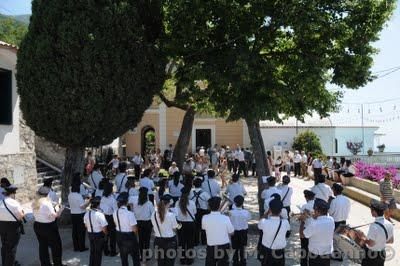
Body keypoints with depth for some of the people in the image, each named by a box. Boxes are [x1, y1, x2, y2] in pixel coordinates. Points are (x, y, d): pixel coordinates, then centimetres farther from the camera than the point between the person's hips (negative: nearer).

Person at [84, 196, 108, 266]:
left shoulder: (87, 213, -7)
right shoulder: (100, 214, -26)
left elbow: (86, 225, 7)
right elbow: (104, 229, -24)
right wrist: (106, 233, -3)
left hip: (90, 234, 6)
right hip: (99, 235, -6)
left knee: (92, 251, 24)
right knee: (98, 253, 13)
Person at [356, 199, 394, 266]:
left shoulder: (374, 226, -29)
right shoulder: (389, 224, -5)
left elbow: (371, 244, -26)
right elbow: (391, 241, 6)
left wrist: (362, 237, -11)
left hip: (371, 255, -7)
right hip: (382, 255, 7)